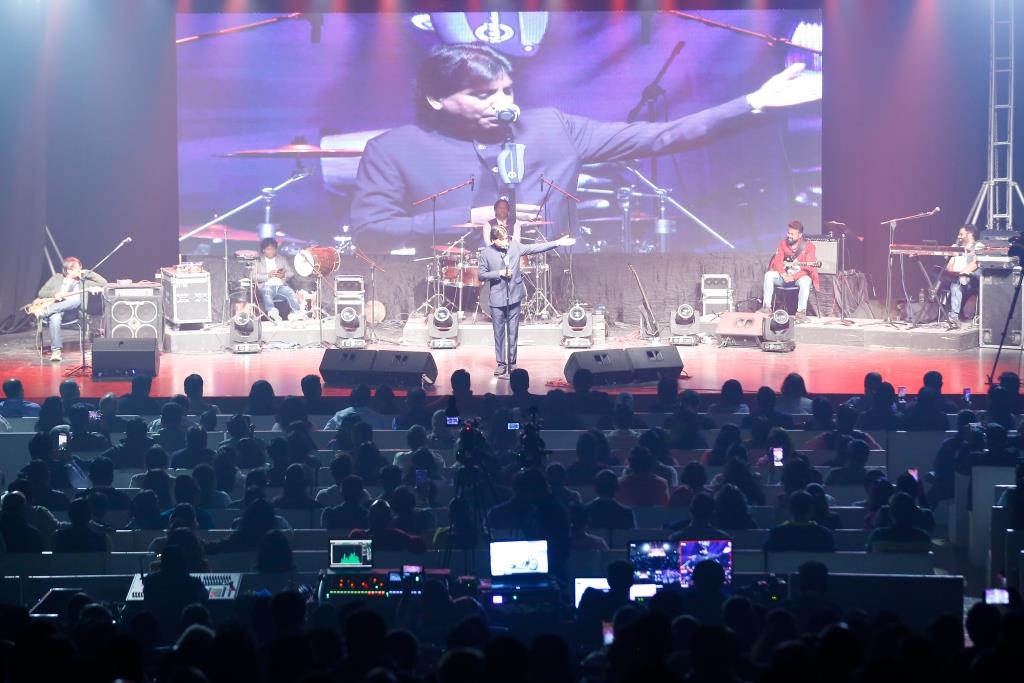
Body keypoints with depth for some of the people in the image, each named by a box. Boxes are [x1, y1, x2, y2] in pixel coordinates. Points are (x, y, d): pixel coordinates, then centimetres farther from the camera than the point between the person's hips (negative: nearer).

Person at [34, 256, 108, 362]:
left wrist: (87, 273, 14)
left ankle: (46, 311, -43)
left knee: (79, 299, -34)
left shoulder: (83, 282, 23)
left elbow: (104, 284, 17)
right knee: (54, 317, -41)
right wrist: (55, 294, -7)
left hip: (72, 313, 1)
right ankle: (56, 351, -43)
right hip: (55, 310, -1)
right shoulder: (57, 278, 20)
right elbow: (41, 293, 13)